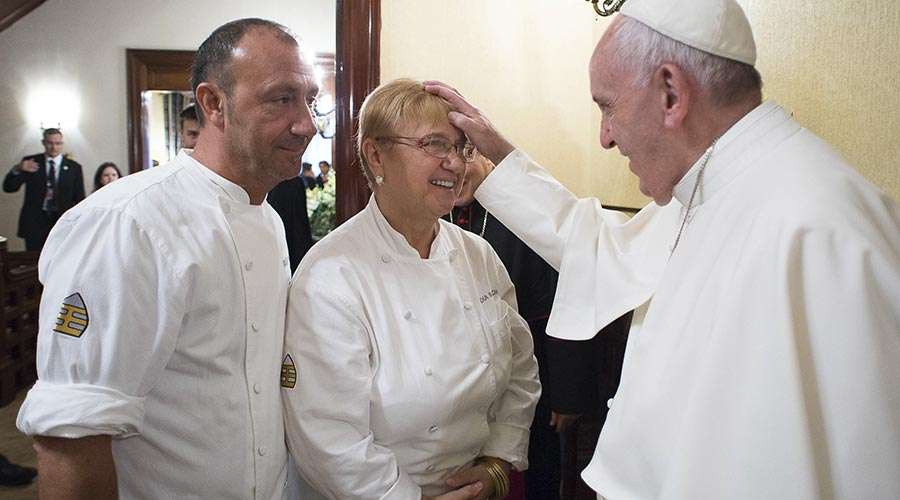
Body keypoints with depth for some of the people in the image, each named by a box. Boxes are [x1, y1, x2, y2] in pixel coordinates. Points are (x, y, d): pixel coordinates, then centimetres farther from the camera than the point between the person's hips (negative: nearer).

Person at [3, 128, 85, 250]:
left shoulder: (74, 167, 8)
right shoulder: (30, 162, 6)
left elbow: (80, 199, 8)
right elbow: (8, 187, 1)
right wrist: (17, 170, -18)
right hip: (34, 222, 0)